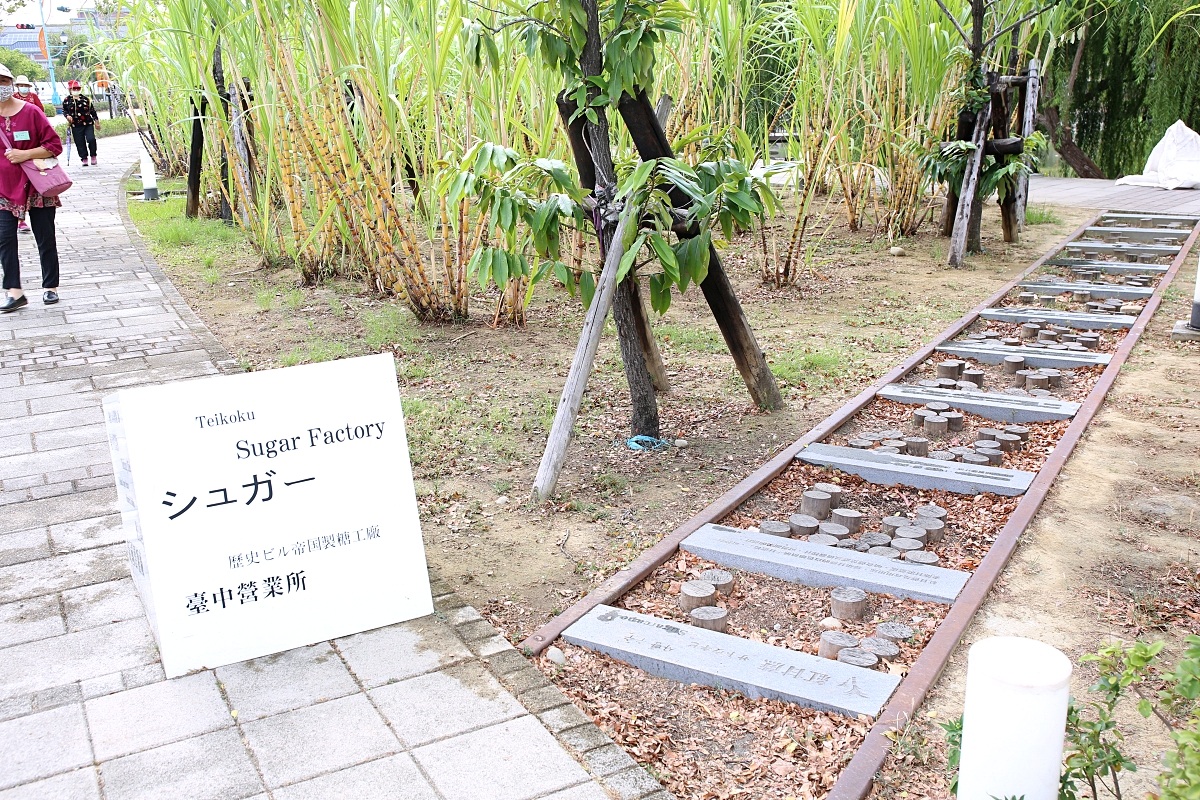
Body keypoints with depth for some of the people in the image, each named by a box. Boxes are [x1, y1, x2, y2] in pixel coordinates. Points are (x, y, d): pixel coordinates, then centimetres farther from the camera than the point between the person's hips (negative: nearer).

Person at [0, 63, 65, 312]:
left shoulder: (31, 112, -6)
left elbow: (55, 145, -8)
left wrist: (26, 154, -18)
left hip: (37, 186, -3)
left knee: (45, 239, 5)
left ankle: (50, 287, 17)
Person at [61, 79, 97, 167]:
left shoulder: (86, 99, 6)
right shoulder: (67, 100, 5)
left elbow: (92, 110, 11)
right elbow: (64, 110, 15)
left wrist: (96, 120, 9)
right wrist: (67, 116, -5)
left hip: (88, 124, 0)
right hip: (76, 126, 1)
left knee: (91, 139, -16)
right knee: (80, 143, 0)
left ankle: (93, 156, 4)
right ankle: (84, 159, 10)